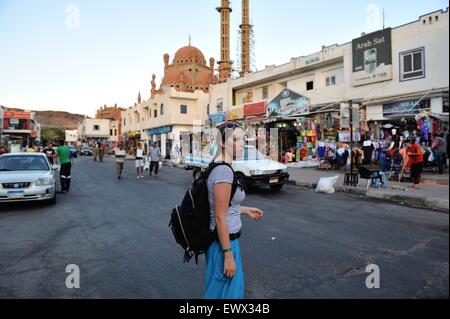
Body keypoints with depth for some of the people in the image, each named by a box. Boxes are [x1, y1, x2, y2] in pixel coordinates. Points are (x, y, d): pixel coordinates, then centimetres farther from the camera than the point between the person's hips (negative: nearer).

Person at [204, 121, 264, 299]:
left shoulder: (219, 168, 5)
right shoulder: (224, 171, -24)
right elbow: (219, 217, -24)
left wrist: (245, 210, 19)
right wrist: (228, 255, -19)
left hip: (226, 238, 9)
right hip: (224, 241, -9)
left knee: (235, 287, 27)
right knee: (225, 292, 12)